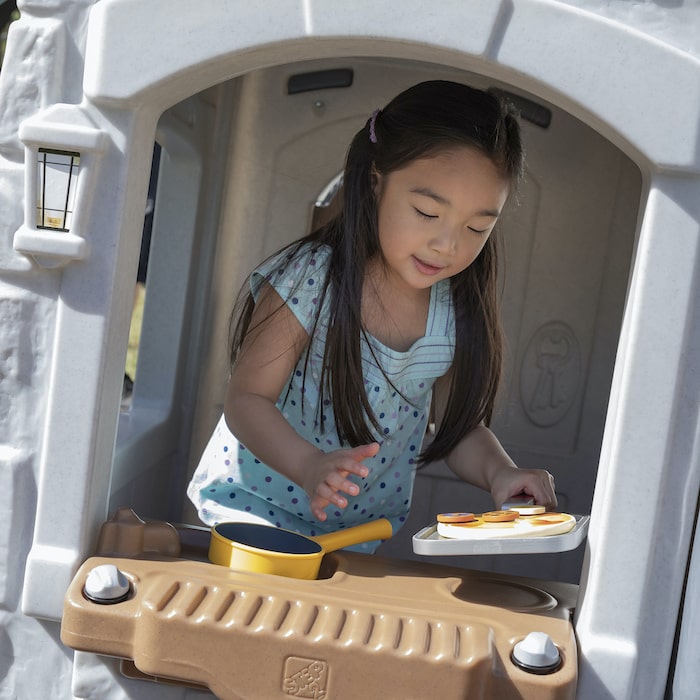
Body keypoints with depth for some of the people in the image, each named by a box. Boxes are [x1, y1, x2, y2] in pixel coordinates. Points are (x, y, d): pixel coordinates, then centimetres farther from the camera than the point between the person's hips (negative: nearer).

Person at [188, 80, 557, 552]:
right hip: (257, 500, -4)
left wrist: (499, 471, -20)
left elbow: (460, 426, 1)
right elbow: (246, 398, -17)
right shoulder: (311, 282, -20)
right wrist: (311, 465, -34)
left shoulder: (458, 313, -8)